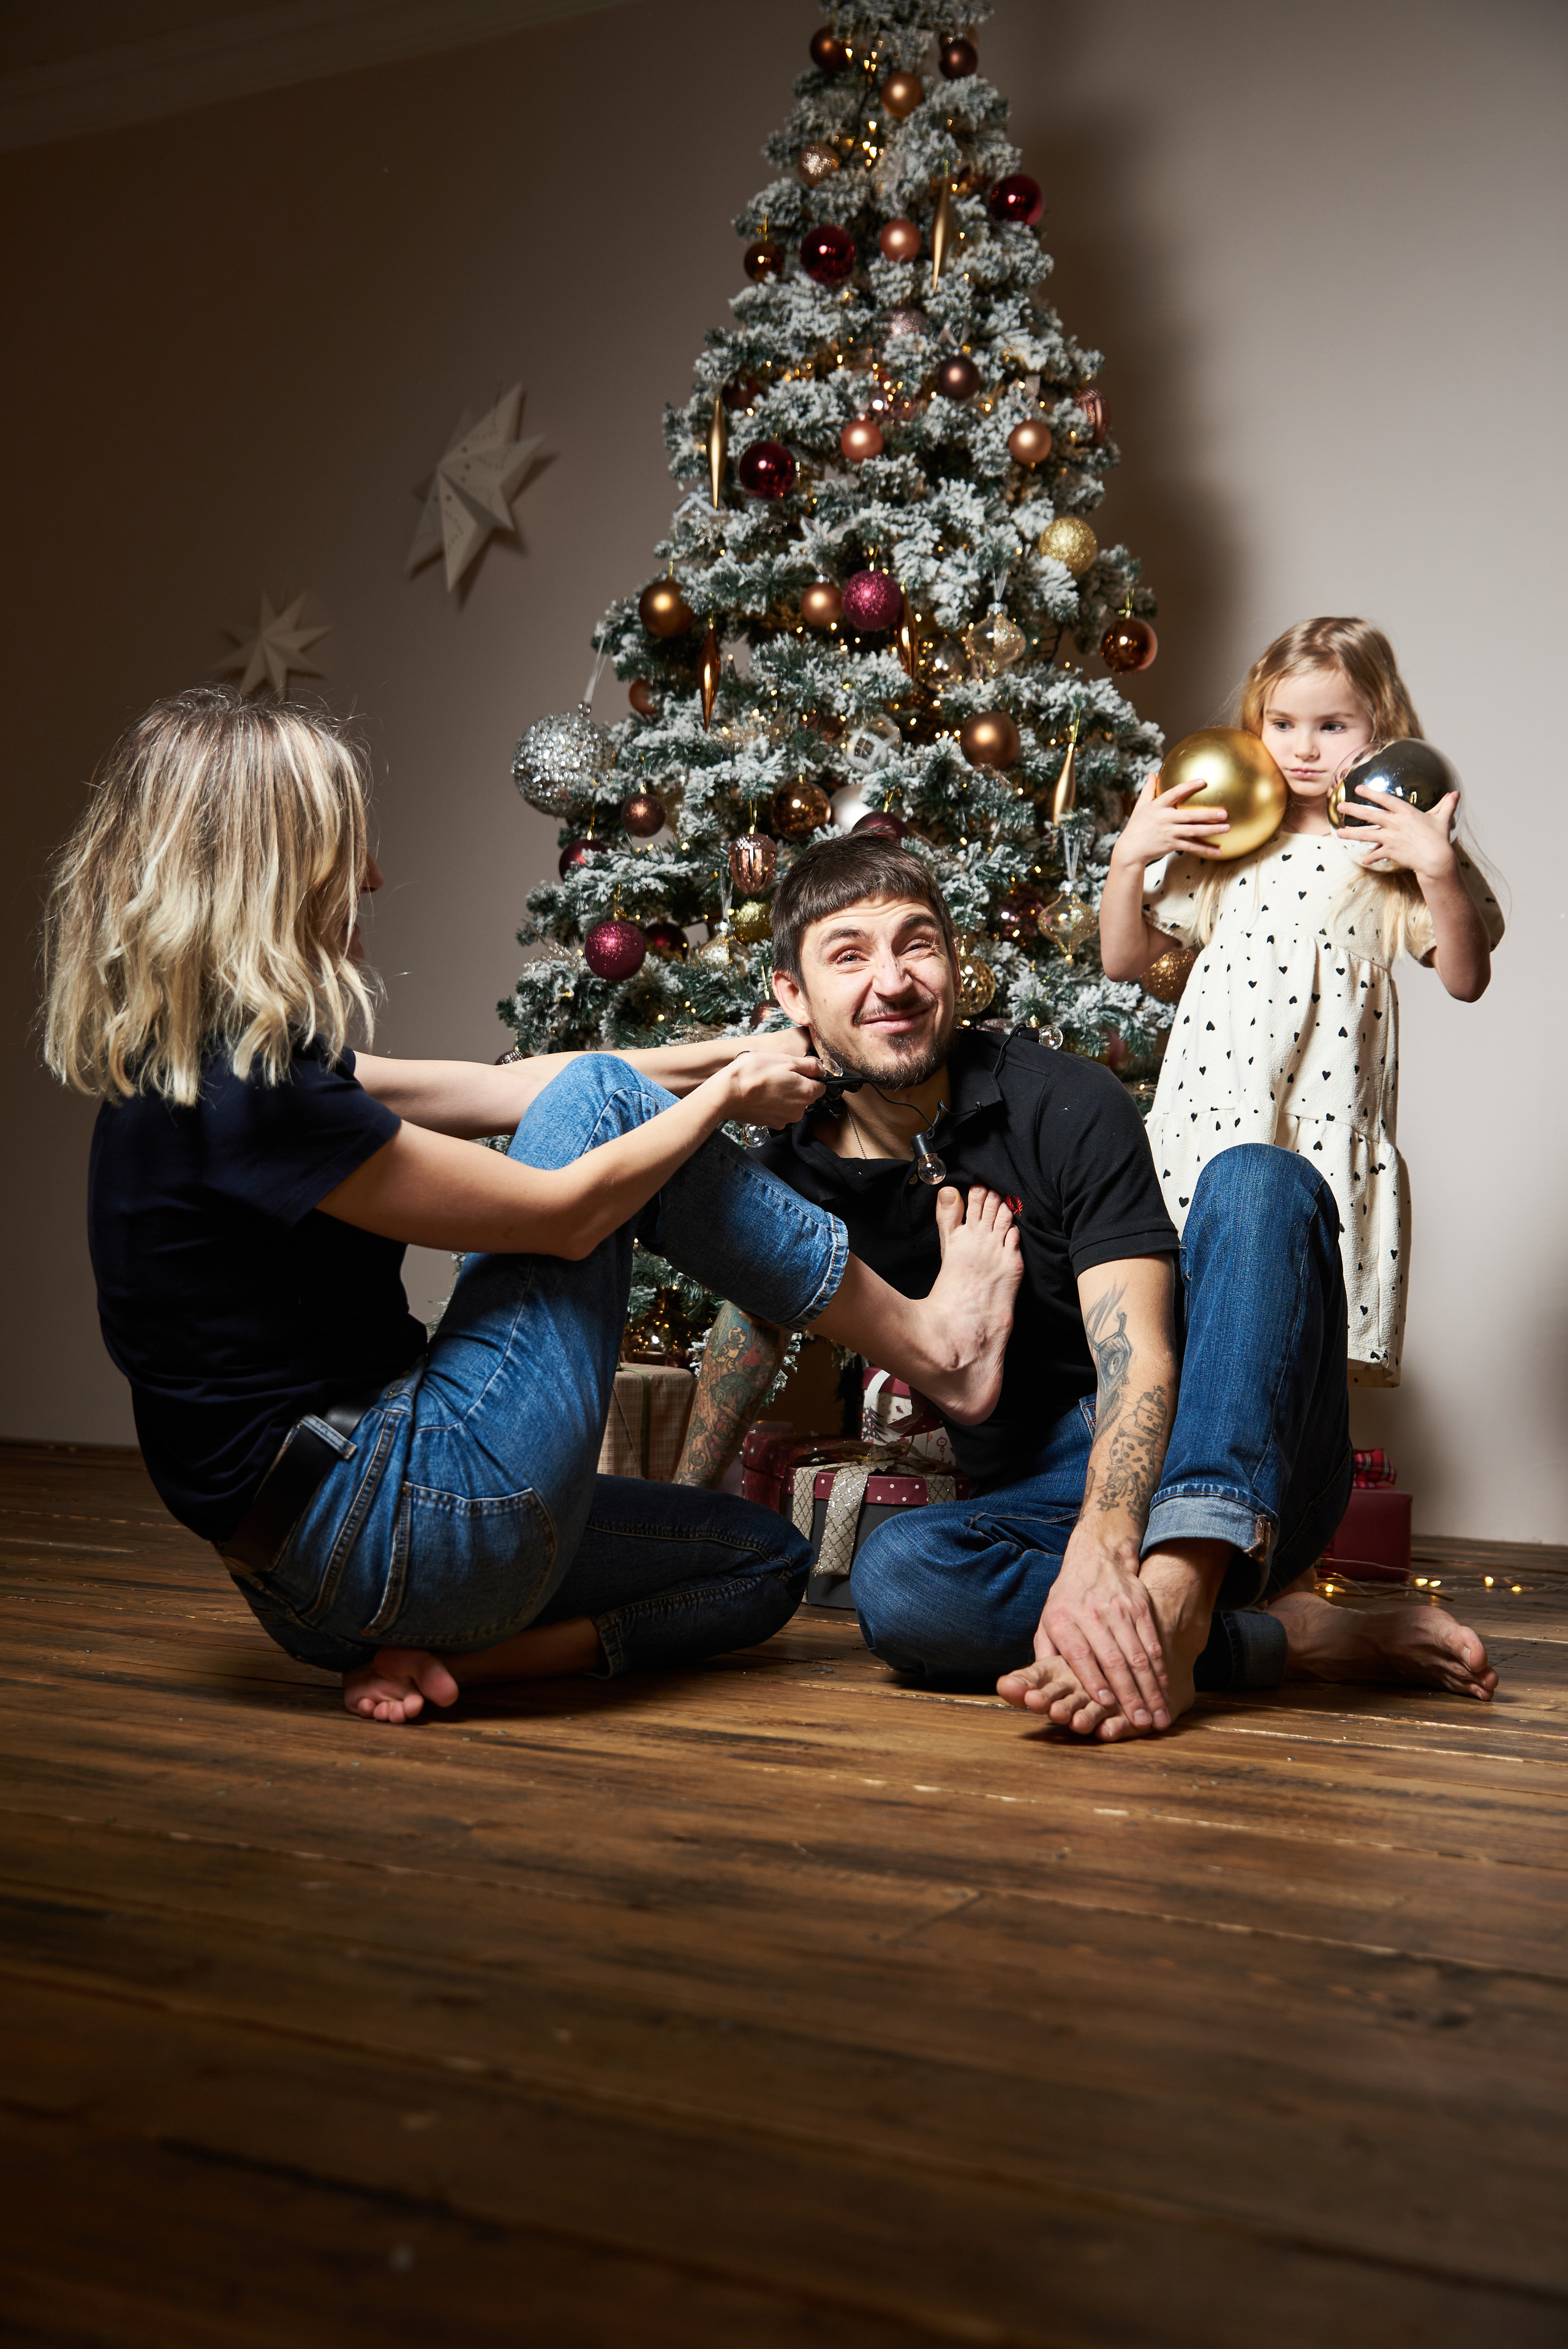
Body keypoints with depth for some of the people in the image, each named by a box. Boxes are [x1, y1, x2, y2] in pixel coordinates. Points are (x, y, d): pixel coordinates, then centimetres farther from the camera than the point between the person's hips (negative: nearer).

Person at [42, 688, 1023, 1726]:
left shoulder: (199, 1067, 10)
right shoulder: (244, 1097, -21)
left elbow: (500, 1091, 15)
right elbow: (564, 1214, -15)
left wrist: (726, 1054, 16)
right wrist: (725, 1094, 2)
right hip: (392, 1535, -10)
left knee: (763, 1562, 22)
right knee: (600, 1099, -2)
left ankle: (441, 1649, 5)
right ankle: (931, 1338, 7)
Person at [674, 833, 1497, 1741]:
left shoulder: (1070, 1106, -12)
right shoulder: (793, 1173, 1)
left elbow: (1138, 1362, -23)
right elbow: (752, 1321, 21)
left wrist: (1100, 1555, -41)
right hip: (1043, 1499, 2)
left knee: (1258, 1180, -28)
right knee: (896, 1577, -33)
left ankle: (1171, 1601, -46)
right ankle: (1282, 1631, -24)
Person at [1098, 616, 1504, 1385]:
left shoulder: (1399, 848, 3)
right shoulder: (1223, 844, 10)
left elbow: (1465, 980, -5)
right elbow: (1123, 958, 13)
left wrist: (1439, 871, -17)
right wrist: (1128, 856, 0)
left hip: (1327, 1133, -2)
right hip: (1210, 1120, 3)